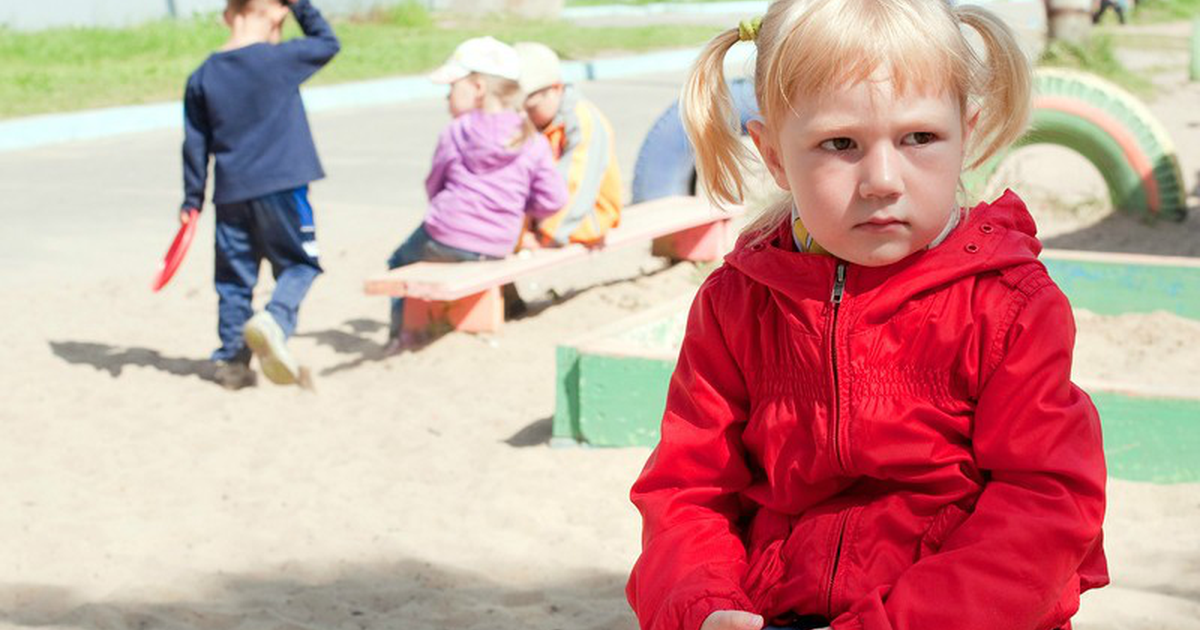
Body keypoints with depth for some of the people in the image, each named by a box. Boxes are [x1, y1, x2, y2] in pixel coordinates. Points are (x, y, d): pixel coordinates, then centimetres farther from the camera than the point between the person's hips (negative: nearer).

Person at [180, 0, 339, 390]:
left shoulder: (202, 78, 5)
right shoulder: (280, 58, -8)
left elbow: (195, 145, 9)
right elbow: (327, 43, 9)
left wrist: (192, 200, 15)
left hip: (230, 193, 4)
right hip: (280, 186, -4)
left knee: (234, 276, 12)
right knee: (299, 263, 7)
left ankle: (231, 359, 12)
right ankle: (273, 321, -19)